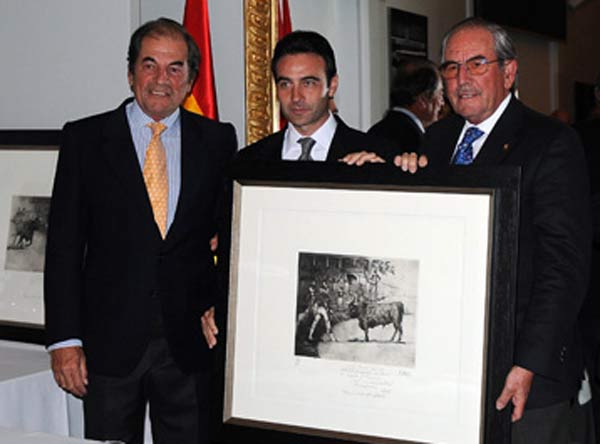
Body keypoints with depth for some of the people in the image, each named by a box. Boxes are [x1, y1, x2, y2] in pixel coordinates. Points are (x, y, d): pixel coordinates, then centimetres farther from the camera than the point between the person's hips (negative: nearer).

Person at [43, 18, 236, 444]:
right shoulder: (84, 138, 1)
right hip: (109, 340, -1)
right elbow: (64, 245, -1)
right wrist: (65, 339, -7)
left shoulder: (218, 140, 5)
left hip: (191, 340, 1)